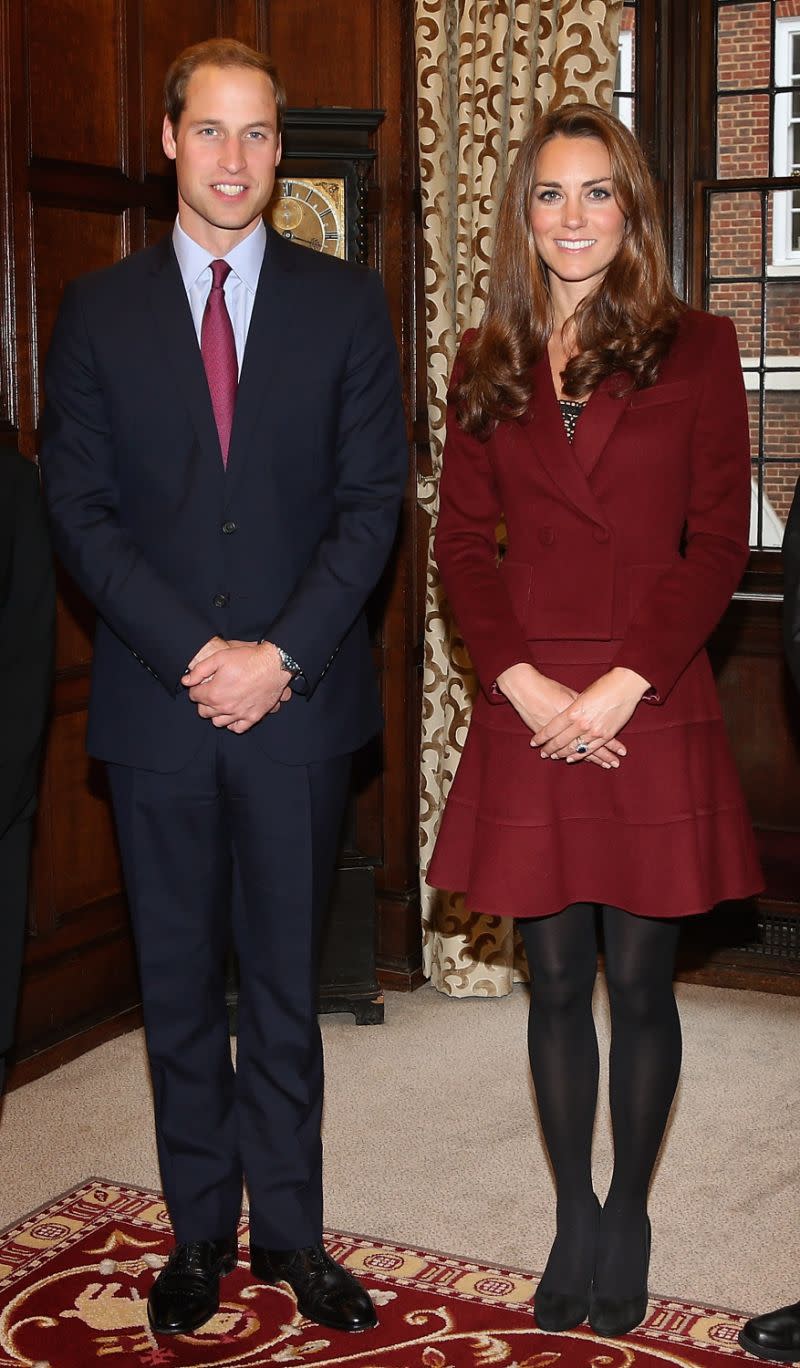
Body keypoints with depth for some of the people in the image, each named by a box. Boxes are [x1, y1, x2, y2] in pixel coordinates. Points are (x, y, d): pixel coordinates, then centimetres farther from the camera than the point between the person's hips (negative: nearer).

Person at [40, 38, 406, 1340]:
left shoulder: (346, 303, 4)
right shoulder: (99, 309, 5)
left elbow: (371, 501, -1)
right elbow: (80, 508, 0)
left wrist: (281, 655, -11)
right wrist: (190, 652, -11)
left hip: (298, 698, 0)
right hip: (158, 699, 1)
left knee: (285, 981, 9)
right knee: (179, 986, 10)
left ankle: (288, 1230, 22)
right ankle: (200, 1232, 23)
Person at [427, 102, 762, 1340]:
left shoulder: (696, 351, 2)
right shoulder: (486, 368, 10)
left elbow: (718, 541, -4)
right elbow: (462, 544, 6)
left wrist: (620, 685, -12)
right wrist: (525, 682, -8)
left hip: (652, 712, -2)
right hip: (529, 714, 2)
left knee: (640, 983, 6)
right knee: (558, 983, 9)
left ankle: (628, 1214, 25)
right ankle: (572, 1216, 24)